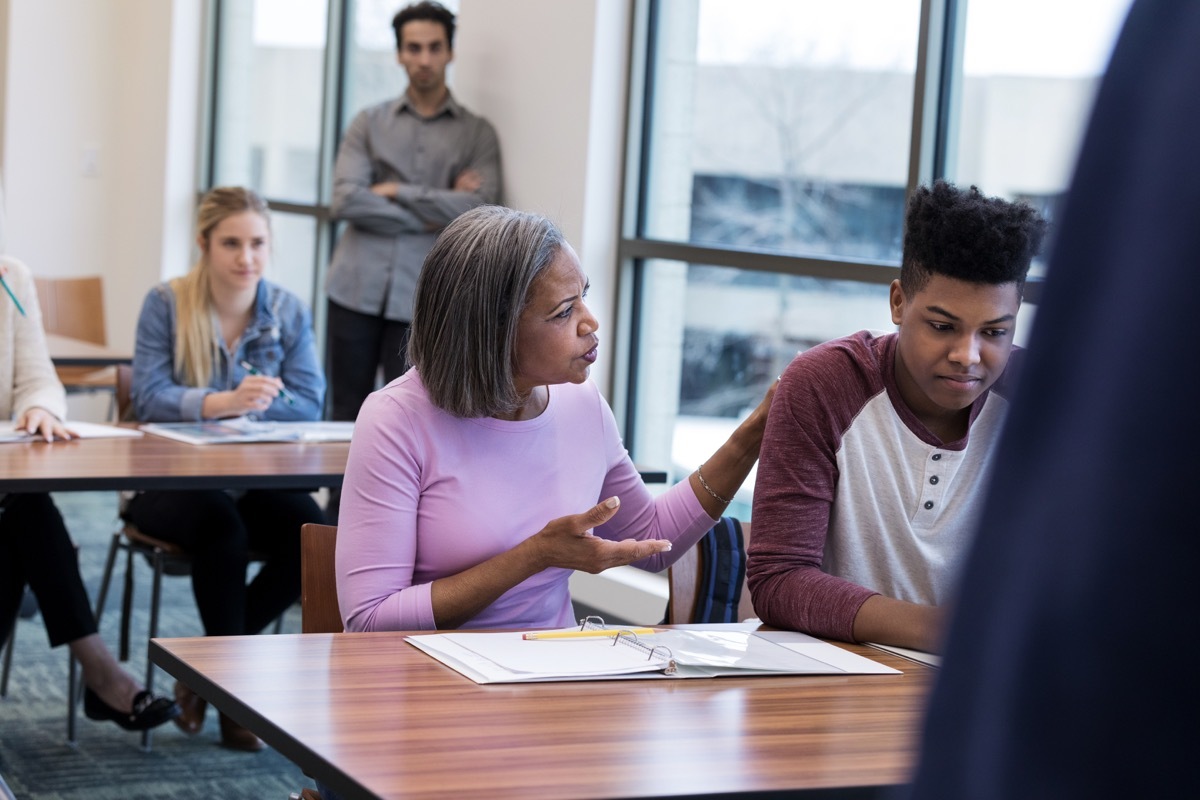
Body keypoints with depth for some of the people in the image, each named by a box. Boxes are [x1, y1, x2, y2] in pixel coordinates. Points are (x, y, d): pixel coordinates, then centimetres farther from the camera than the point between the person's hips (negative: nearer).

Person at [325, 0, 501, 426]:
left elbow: (478, 208, -8)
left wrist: (395, 191, -6)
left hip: (421, 298, -1)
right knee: (345, 416, 6)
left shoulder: (477, 134, 7)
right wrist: (427, 216, -8)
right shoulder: (370, 123, 9)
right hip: (356, 289, 1)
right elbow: (346, 200, -4)